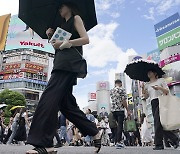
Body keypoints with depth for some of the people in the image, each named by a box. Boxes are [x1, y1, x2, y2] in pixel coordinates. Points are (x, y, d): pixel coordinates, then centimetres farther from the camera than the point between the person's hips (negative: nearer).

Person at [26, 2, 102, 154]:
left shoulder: (76, 18, 13)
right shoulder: (63, 25, 34)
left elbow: (86, 39, -2)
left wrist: (68, 43, -14)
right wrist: (51, 36, 14)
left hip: (69, 62, -9)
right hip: (61, 62, 9)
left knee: (49, 97, -21)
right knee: (66, 102, 2)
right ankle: (94, 133, 8)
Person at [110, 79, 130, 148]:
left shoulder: (111, 91, 13)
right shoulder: (121, 89, -5)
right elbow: (123, 101, -11)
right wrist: (128, 110, -7)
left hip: (113, 109, 6)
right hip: (120, 110, -6)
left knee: (119, 125, 18)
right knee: (120, 125, -3)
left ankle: (119, 140, 19)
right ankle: (118, 142, -5)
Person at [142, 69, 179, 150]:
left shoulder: (161, 80, 8)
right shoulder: (147, 85, 20)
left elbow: (167, 91, 1)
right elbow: (146, 96, 11)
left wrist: (159, 88, -15)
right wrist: (143, 89, -6)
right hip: (153, 104, 6)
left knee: (158, 122, -14)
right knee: (159, 123, 2)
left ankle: (158, 144, -7)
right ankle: (175, 139, 16)